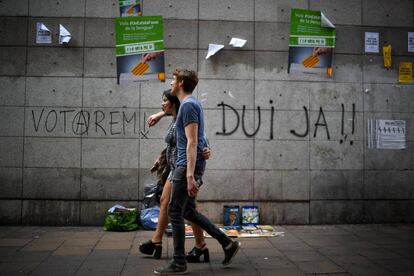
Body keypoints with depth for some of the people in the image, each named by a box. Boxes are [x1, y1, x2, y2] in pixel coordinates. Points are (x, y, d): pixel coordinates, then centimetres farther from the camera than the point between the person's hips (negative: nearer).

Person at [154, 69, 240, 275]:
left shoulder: (188, 105, -14)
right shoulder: (191, 104, 17)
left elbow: (192, 142, -22)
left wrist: (190, 175, -25)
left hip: (187, 166, -10)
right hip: (187, 165, 10)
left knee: (175, 212, -2)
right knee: (188, 211, 15)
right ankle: (227, 243, 18)